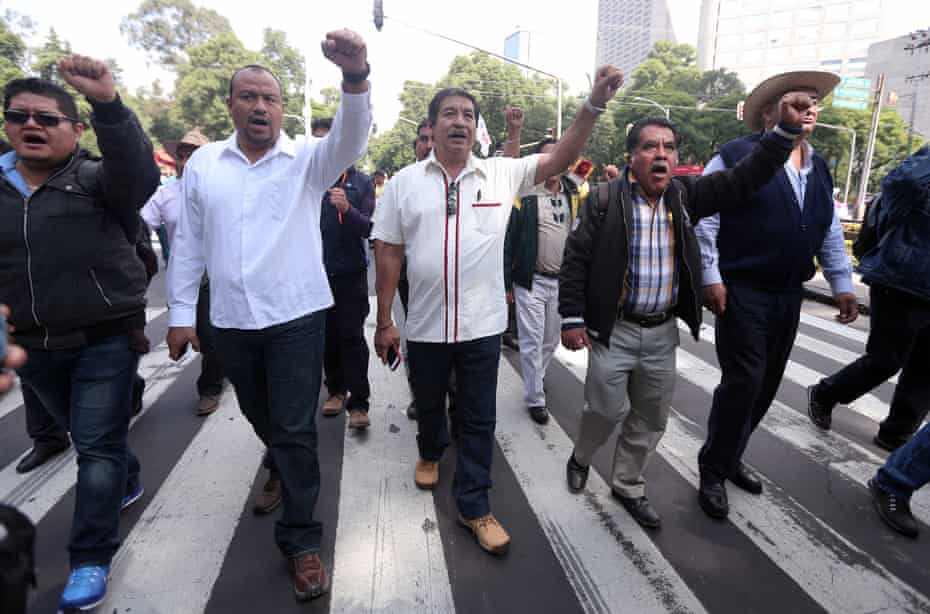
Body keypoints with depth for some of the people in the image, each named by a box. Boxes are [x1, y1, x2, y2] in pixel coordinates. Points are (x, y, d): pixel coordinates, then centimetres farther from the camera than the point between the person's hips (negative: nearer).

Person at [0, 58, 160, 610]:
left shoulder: (97, 180, -6)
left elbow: (141, 174, -29)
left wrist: (108, 104, -44)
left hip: (105, 340, -5)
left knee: (98, 448, 1)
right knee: (88, 437, 23)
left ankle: (91, 559, 14)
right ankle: (128, 482, 50)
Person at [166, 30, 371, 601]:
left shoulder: (308, 159, -3)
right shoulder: (203, 163, 6)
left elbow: (352, 137, -23)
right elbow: (189, 242, 8)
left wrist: (356, 76, -42)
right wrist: (181, 312, 6)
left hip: (296, 316, -3)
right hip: (230, 320, 4)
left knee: (295, 430, 0)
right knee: (263, 420, 22)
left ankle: (301, 539, 14)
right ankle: (282, 470, 53)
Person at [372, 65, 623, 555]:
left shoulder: (501, 174, -1)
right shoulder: (404, 181, -2)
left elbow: (560, 159, -7)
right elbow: (388, 252, -1)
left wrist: (595, 103, -21)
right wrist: (384, 322, -2)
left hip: (482, 325, 0)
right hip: (424, 325, 1)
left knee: (479, 419, 9)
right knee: (428, 404, 23)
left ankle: (473, 505, 26)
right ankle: (430, 453, 54)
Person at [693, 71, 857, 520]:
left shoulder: (818, 168, 16)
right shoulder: (736, 156, -7)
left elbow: (830, 233, 19)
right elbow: (704, 218, -11)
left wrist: (842, 285, 15)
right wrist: (710, 277, -16)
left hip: (788, 295, 7)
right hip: (743, 292, -7)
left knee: (766, 385, 12)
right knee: (743, 383, -7)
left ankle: (730, 458, 30)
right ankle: (712, 472, 11)